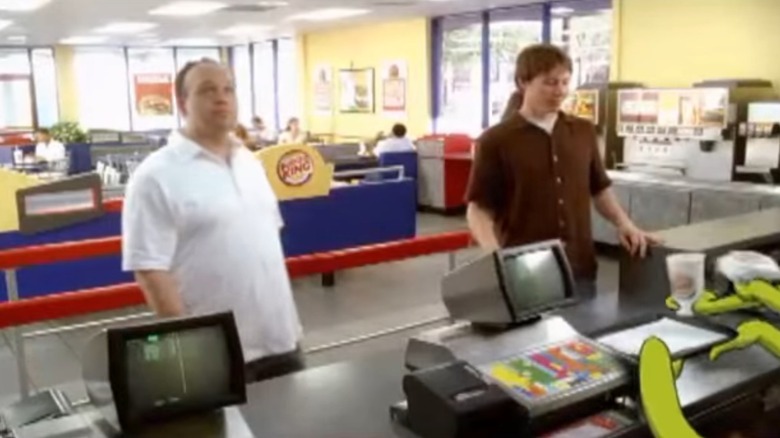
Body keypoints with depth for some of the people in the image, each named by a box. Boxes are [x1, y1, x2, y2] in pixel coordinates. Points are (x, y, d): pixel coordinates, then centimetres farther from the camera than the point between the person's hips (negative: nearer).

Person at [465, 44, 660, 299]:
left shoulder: (584, 132, 8)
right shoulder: (496, 141, -7)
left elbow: (600, 190, 18)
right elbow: (478, 209, -7)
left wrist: (624, 224, 1)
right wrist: (495, 257, -23)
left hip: (579, 270, 5)